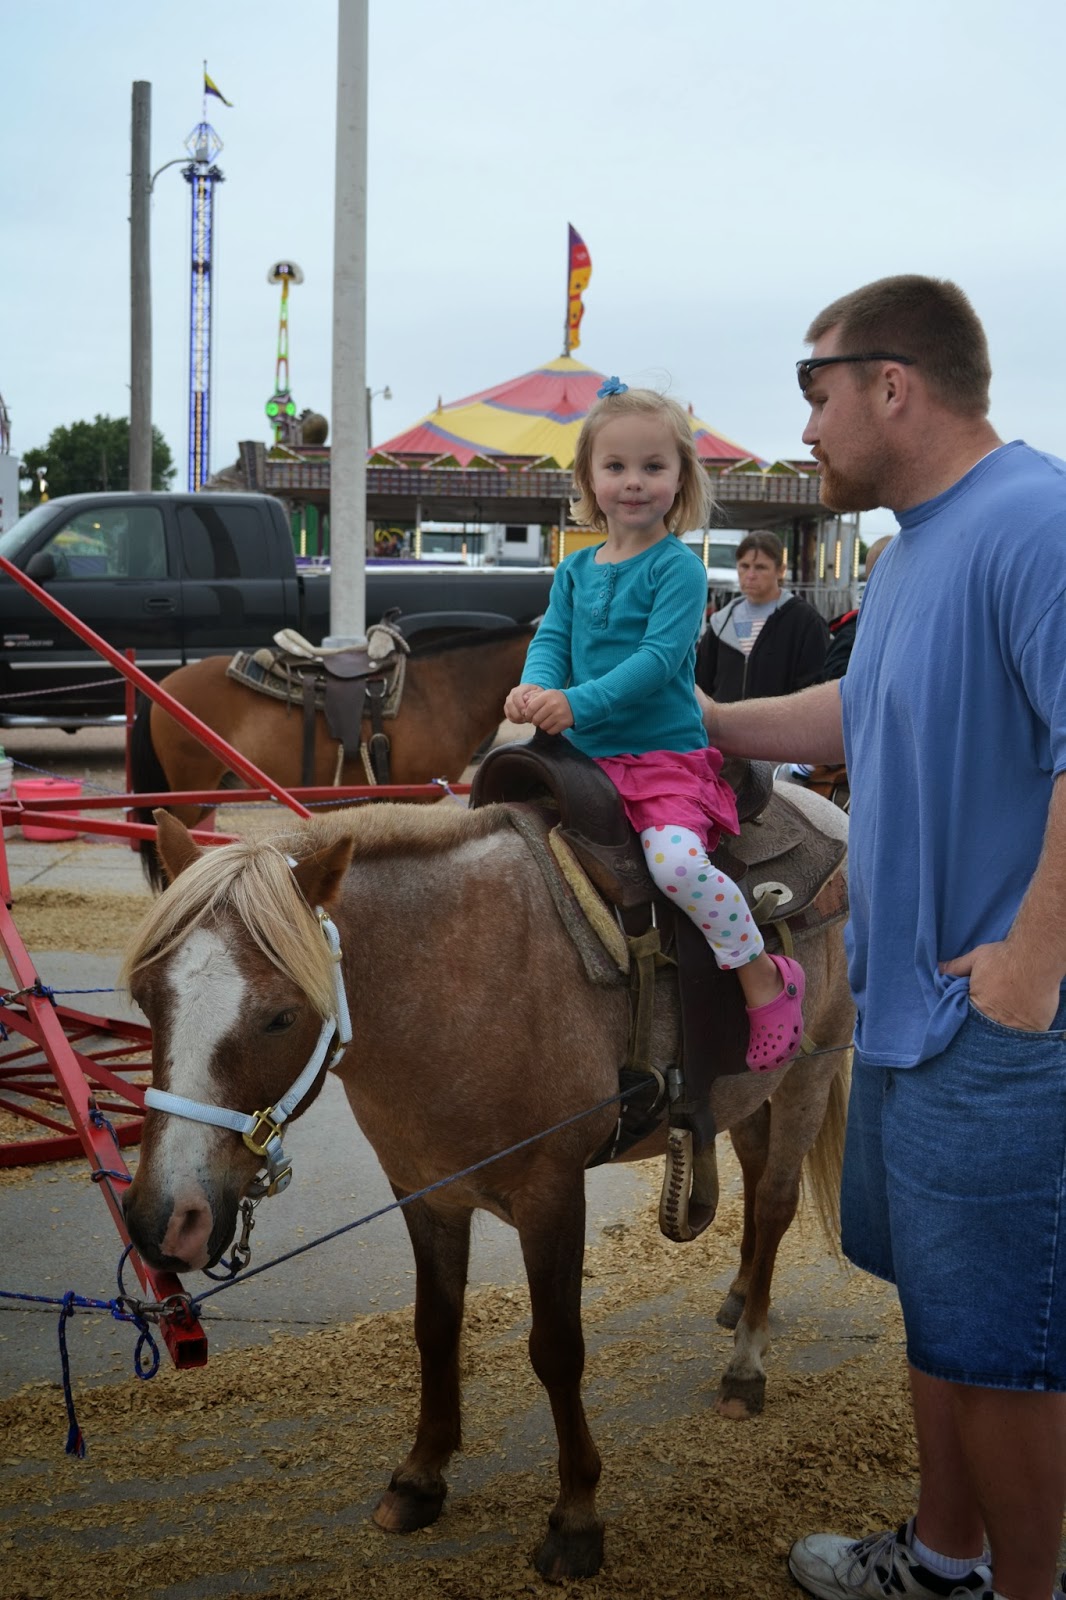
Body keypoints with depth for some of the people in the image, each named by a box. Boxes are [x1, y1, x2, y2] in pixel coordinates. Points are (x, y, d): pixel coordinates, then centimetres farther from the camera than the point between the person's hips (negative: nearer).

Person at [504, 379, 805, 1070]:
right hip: (584, 755, 7)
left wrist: (579, 703, -27)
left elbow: (658, 657, -17)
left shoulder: (678, 567, -7)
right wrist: (535, 687, -19)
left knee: (677, 859, -29)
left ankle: (765, 979, -10)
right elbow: (551, 638, 5)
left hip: (667, 756, -7)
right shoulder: (575, 571, 13)